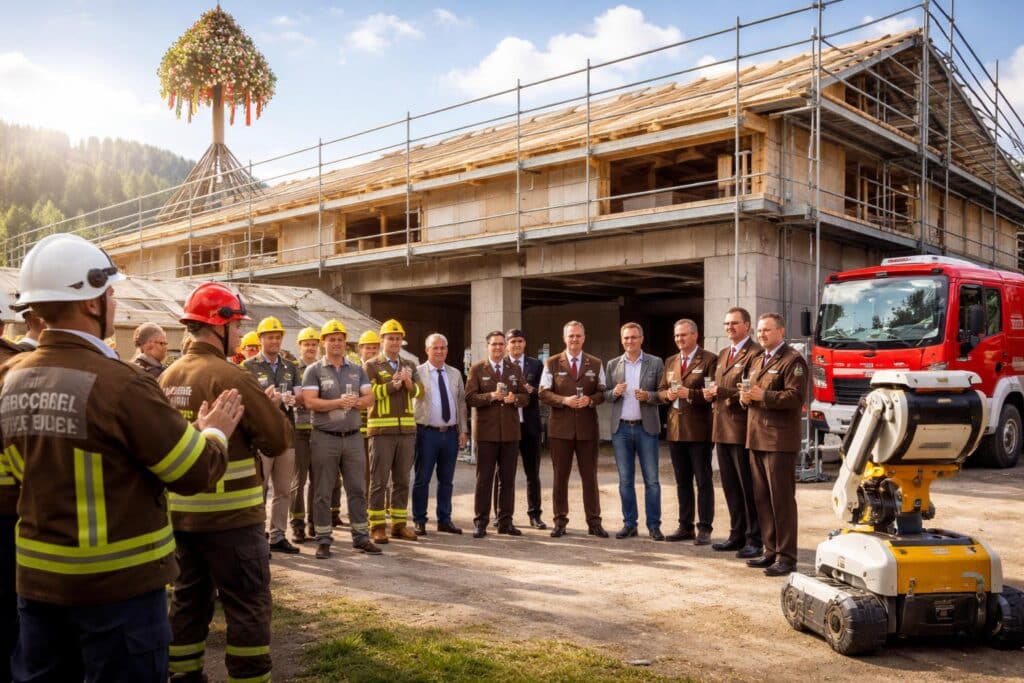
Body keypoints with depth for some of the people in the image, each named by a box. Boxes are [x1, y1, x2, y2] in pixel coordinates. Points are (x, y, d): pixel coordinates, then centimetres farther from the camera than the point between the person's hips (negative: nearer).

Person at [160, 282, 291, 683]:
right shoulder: (230, 377, -17)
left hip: (181, 511, 8)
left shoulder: (168, 377, 5)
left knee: (189, 598, 18)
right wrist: (271, 408, 4)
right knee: (248, 606, 3)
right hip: (230, 514, -8)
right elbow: (279, 440, -16)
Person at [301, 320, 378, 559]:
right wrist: (339, 402, -19)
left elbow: (369, 398, 4)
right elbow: (310, 401, -12)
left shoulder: (357, 370, 11)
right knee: (323, 492, 3)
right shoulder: (314, 370, -1)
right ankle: (323, 540, 12)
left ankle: (361, 537, 15)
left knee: (357, 489, 7)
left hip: (353, 437, 3)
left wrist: (355, 402, -16)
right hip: (325, 438, -3)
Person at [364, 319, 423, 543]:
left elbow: (419, 391, 3)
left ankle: (399, 524, 17)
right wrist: (393, 384, -17)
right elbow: (368, 393, -12)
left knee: (402, 480, 9)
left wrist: (408, 381, -16)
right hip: (381, 429, -4)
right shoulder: (371, 366, 2)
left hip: (407, 428, 5)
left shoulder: (409, 366, 16)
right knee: (379, 480, 0)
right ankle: (377, 526, 7)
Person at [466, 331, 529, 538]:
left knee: (508, 479, 7)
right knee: (484, 478, 0)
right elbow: (470, 397, -6)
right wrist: (491, 396, -21)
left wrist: (514, 398, -12)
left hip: (510, 431, 3)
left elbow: (525, 397, 9)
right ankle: (480, 522, 6)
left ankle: (505, 521, 16)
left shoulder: (515, 369, 13)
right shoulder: (477, 369, 3)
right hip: (486, 431, -3)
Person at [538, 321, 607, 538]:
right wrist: (564, 400, -16)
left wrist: (590, 400, -14)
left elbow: (603, 392, 7)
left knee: (590, 476, 5)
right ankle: (560, 521, 14)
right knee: (560, 476, 5)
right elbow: (544, 393, -1)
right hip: (560, 428, -1)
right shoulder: (552, 363, 4)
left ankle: (594, 522, 13)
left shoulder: (596, 364, 8)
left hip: (587, 428, 1)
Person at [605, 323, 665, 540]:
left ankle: (654, 525, 9)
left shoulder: (655, 363, 2)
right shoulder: (613, 365, 9)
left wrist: (648, 396, -18)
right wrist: (614, 392, -12)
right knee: (625, 480, 8)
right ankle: (629, 524, 16)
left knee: (651, 480, 0)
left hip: (646, 427, -2)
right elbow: (605, 395, 9)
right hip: (621, 428, 2)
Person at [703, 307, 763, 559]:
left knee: (748, 487, -1)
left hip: (742, 429, -9)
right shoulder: (723, 354, 19)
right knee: (730, 486, 14)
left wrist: (722, 392, -19)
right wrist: (712, 395, 6)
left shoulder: (755, 354, -10)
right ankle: (737, 534, 24)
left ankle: (754, 538, 8)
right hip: (722, 428, 9)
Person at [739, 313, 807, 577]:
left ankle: (786, 557, 2)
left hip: (780, 439, -8)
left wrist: (763, 396, -21)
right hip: (757, 437, 8)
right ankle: (771, 550, 22)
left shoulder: (792, 360, -6)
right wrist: (746, 397, 4)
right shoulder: (757, 361, 21)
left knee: (781, 499, -4)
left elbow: (796, 397, -16)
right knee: (762, 499, 12)